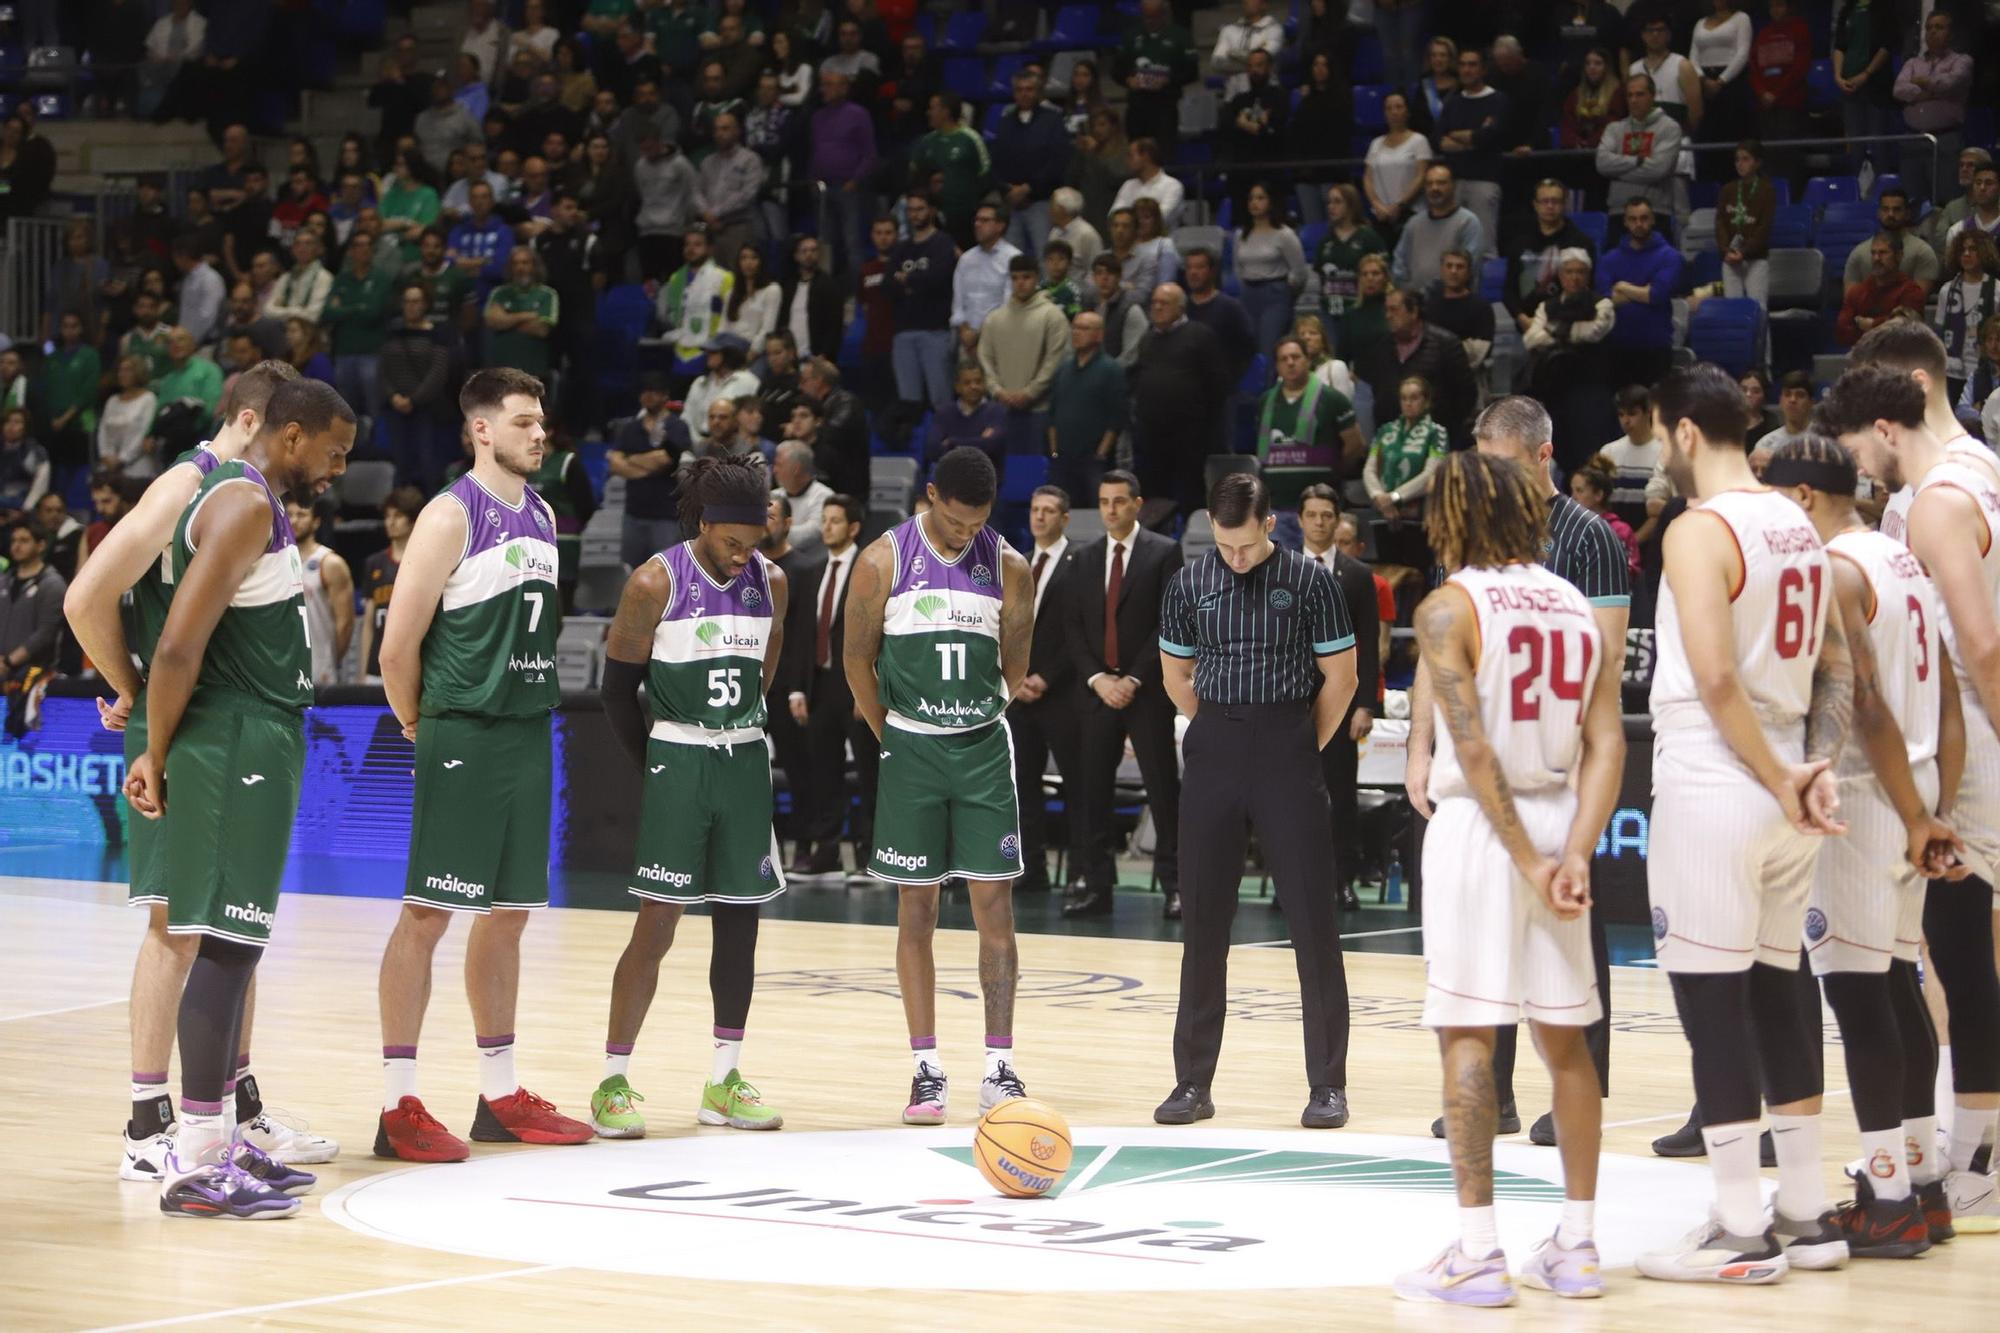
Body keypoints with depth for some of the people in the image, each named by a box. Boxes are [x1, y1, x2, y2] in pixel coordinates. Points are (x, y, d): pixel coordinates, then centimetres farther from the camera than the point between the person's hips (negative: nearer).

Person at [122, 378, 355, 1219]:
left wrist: (161, 750, 16)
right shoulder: (245, 504, -15)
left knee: (235, 945, 13)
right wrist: (159, 758, -13)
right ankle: (194, 1166, -7)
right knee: (225, 945, -9)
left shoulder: (255, 503, 18)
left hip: (258, 747, 10)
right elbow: (179, 646, -22)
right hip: (235, 748, -10)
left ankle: (217, 1140, 20)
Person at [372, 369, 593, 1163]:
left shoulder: (545, 517, 12)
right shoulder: (452, 515, -11)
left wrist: (537, 716, 15)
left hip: (529, 735, 8)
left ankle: (500, 1096, 21)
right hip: (462, 740, -8)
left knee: (508, 914, 13)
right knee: (427, 914, -5)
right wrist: (421, 726, -1)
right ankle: (398, 1106, -2)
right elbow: (398, 646, -12)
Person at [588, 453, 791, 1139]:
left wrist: (739, 728, 13)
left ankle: (723, 1081, 16)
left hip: (745, 762, 5)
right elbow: (618, 689, -5)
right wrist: (656, 767, -4)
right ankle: (613, 1084, -2)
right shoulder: (655, 583, -11)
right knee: (657, 923, -8)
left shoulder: (771, 583, 3)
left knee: (739, 918, 7)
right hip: (674, 762, -5)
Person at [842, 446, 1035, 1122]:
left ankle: (999, 1068, 3)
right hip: (911, 749, -1)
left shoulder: (1009, 568, -3)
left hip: (983, 748, 1)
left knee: (994, 905, -1)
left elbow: (1013, 669, 8)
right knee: (916, 907, 2)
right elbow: (859, 659, 2)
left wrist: (973, 717, 11)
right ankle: (926, 1070, 6)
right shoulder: (883, 561, -7)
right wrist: (894, 739, 6)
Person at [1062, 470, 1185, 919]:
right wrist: (1097, 678, -5)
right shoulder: (1085, 558, 13)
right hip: (1097, 690, 4)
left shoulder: (1164, 553, -1)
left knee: (1163, 788, -3)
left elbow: (1170, 624, -6)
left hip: (1147, 690, -4)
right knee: (1092, 790, 2)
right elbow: (1075, 627, 10)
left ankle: (1174, 885, -1)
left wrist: (1134, 679, -12)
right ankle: (1096, 885, 5)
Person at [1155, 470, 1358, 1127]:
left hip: (1288, 757, -3)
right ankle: (1193, 1081, 12)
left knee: (1313, 919, -3)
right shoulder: (1189, 584, 4)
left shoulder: (1308, 580, -5)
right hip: (1213, 757, 3)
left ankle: (1328, 1085, 4)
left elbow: (1340, 678, 0)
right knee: (1203, 922, 5)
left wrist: (1302, 750, 4)